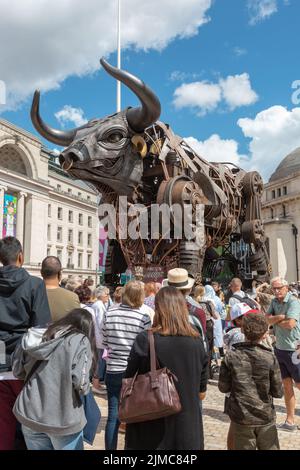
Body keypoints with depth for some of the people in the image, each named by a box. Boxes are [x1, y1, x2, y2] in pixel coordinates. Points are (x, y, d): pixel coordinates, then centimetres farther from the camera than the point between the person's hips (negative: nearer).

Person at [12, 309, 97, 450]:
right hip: (63, 419, -5)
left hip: (29, 415, 5)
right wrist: (84, 389, 2)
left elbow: (18, 371, 10)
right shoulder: (80, 340, -10)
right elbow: (80, 382, -18)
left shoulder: (37, 337, 4)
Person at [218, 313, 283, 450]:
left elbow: (223, 387, -6)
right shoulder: (270, 358, -13)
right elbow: (278, 392, -7)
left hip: (241, 418, 0)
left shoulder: (231, 357, -12)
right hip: (265, 418, 0)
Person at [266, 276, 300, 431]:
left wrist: (275, 320, -9)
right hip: (279, 348, 7)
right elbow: (266, 320, -2)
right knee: (286, 384, 12)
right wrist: (280, 317, -19)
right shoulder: (274, 302, 6)